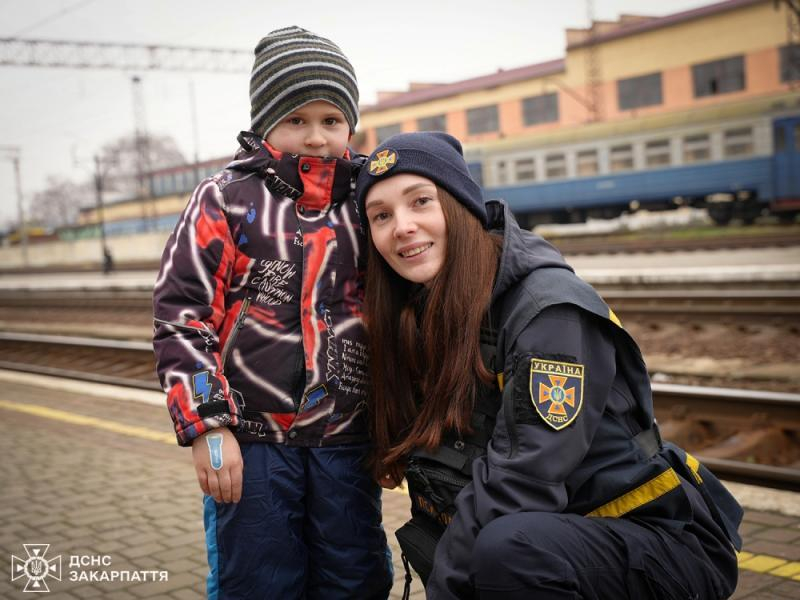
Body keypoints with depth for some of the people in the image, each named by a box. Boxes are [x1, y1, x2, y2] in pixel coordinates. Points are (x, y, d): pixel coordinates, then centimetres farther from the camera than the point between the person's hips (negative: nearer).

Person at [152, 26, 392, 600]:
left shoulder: (365, 202, 8)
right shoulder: (227, 200, -2)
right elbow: (181, 316, -5)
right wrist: (207, 426, -11)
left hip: (345, 443, 3)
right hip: (250, 443, -3)